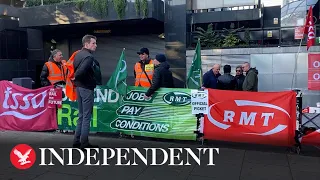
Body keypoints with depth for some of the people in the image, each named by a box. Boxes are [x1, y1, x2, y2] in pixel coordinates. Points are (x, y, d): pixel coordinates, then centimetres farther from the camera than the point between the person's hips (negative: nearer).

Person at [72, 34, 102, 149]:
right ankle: (84, 143, 6)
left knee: (81, 116, 16)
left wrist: (77, 80, 6)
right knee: (87, 117, -1)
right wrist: (76, 78, -11)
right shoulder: (89, 57, -18)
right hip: (87, 88, -9)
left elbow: (75, 68, 13)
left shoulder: (78, 54, 13)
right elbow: (82, 71, -30)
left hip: (79, 87, 9)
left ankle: (77, 141, 22)